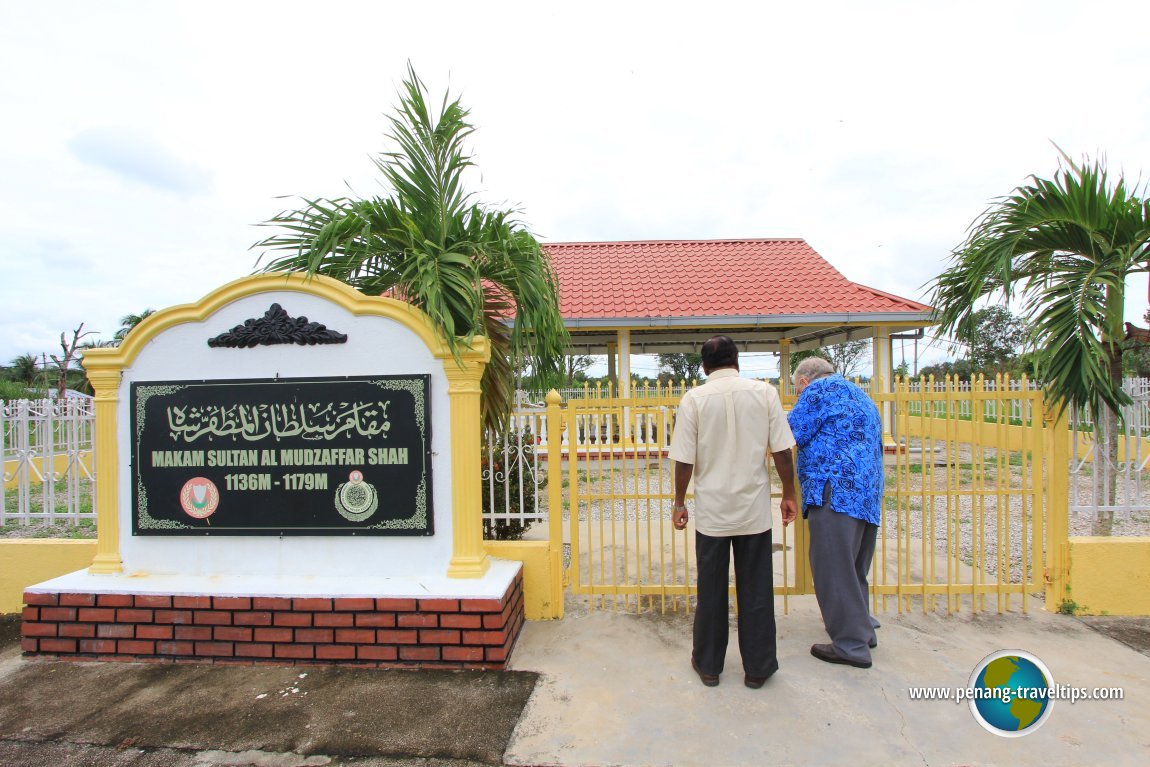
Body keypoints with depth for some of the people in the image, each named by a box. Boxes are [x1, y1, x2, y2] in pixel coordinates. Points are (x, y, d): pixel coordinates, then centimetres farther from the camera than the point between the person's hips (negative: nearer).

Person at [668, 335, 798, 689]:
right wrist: (789, 494, 10)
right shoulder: (764, 392, -4)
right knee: (756, 590, 13)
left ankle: (708, 664, 26)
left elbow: (684, 460, -6)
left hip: (711, 510, 0)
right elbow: (782, 451, -3)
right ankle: (757, 667, 25)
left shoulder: (694, 398, -6)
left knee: (711, 589, 12)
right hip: (754, 510, 1)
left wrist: (679, 503, 5)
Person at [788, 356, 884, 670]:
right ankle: (863, 630, 29)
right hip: (867, 496, 10)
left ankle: (851, 645, 2)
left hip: (836, 490, -10)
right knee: (853, 570, 19)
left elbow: (793, 434, -8)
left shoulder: (819, 388, -1)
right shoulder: (861, 396, 27)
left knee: (833, 570, -3)